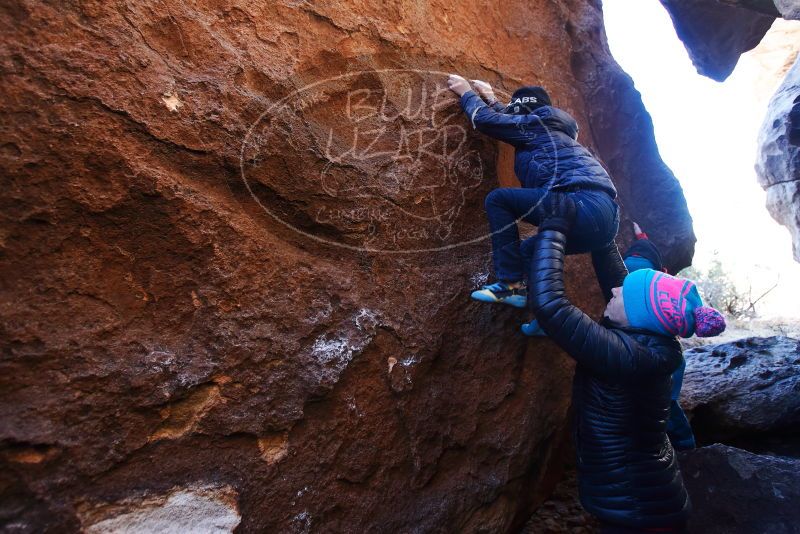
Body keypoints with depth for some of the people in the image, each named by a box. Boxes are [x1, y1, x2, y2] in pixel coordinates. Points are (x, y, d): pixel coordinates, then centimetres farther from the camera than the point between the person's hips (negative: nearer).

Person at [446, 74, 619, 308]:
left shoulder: (537, 122, 6)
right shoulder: (546, 130, 29)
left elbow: (485, 119, 10)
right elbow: (513, 123, 45)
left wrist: (466, 92, 27)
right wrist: (491, 99, 53)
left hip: (585, 206, -10)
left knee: (498, 199, -4)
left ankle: (511, 285, -9)